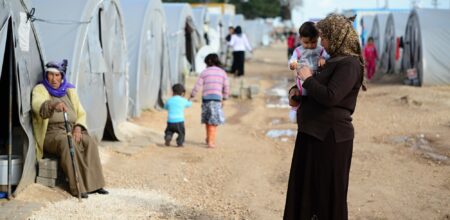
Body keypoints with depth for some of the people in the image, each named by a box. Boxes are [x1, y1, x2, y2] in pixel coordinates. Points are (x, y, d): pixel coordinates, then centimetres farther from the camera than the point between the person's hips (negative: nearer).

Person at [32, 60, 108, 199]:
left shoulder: (70, 91, 17)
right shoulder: (40, 90, 1)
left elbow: (81, 113, 16)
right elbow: (37, 105, -23)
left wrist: (78, 128, -6)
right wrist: (53, 105, -45)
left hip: (72, 130, 4)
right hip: (51, 133, -4)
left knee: (90, 143, -25)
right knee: (67, 143, -35)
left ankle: (94, 183, -24)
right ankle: (77, 187, -35)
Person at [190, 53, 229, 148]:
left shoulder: (204, 72, 4)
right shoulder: (222, 72, 8)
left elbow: (197, 86, 1)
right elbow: (226, 88, 7)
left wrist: (191, 96, 11)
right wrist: (224, 99, 18)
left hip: (206, 97, 1)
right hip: (217, 98, -1)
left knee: (207, 119, 16)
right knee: (214, 121, 1)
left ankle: (209, 139, 25)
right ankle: (211, 141, -6)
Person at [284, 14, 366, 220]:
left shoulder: (349, 65, -13)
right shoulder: (331, 61, 13)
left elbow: (330, 97, -26)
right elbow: (311, 87, 28)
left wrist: (308, 79, -13)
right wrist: (295, 90, 7)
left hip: (330, 137, -9)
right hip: (312, 134, 9)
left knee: (329, 194, 0)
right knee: (304, 190, 14)